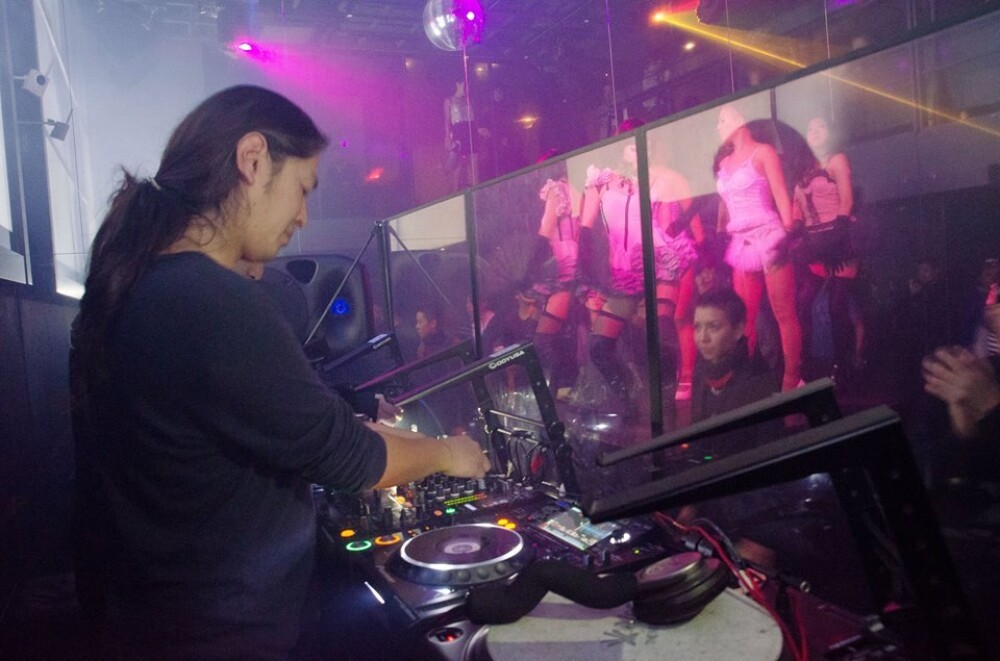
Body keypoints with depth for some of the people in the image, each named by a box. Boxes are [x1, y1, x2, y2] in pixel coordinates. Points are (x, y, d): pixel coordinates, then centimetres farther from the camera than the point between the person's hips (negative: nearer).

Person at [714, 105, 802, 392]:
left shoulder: (763, 152, 3)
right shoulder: (724, 161, 19)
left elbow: (781, 196, -3)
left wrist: (789, 234, -11)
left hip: (768, 239, -5)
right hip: (740, 245, 6)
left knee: (784, 313, -5)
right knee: (744, 317, 4)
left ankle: (792, 379, -1)